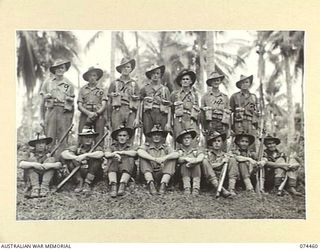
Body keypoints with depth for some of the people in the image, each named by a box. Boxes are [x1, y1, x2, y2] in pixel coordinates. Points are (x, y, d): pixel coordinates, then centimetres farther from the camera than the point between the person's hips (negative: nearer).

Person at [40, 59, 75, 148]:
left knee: (63, 141, -3)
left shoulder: (69, 84, 11)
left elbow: (72, 104, 13)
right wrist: (42, 118, 6)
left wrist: (71, 121, 9)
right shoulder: (47, 83, 11)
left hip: (64, 114, 0)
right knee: (50, 141, -4)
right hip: (50, 112, 0)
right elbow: (42, 103, 12)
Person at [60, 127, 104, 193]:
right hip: (79, 174, 1)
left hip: (92, 174, -1)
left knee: (97, 159, -24)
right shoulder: (76, 148, 2)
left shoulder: (96, 148, -3)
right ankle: (80, 182, -12)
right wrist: (76, 158, -28)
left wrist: (85, 155, -32)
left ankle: (87, 183, -17)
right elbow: (63, 154, -13)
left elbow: (101, 154, -28)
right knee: (69, 160, -16)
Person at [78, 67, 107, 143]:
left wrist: (95, 114, -12)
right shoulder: (82, 89, 15)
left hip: (98, 116, 0)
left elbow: (104, 105, 5)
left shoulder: (101, 90, 14)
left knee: (99, 137, -12)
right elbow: (79, 106, 8)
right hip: (85, 115, 0)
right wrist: (89, 113, -9)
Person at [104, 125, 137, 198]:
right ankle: (113, 185, -39)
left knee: (130, 159, -25)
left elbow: (134, 153, -9)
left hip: (126, 171, -1)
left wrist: (121, 152, -7)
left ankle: (122, 185, -37)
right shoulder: (113, 147, 19)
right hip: (113, 171, 1)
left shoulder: (129, 147, 16)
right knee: (112, 160, -25)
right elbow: (106, 154, -1)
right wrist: (114, 154, -18)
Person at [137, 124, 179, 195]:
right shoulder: (146, 146, 5)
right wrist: (155, 159, -31)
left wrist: (165, 158, -30)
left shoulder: (166, 148, 9)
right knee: (143, 157, -19)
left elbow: (177, 154, -11)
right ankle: (150, 183, -33)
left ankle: (163, 184, -30)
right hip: (149, 174, -1)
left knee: (172, 158, -16)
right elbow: (139, 152, -20)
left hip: (162, 175, 1)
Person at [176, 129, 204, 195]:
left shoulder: (196, 151, 8)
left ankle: (196, 189, -32)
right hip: (184, 175, 0)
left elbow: (201, 156, -16)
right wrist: (187, 159, -27)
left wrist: (192, 161, -29)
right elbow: (178, 160, -13)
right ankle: (187, 188, -31)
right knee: (184, 164, -25)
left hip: (196, 175, 0)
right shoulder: (180, 151, 9)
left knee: (196, 165, -26)